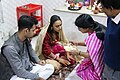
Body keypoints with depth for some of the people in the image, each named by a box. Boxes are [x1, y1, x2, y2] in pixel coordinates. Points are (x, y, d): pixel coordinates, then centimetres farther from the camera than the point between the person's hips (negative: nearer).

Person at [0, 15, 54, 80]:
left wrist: (38, 61, 3)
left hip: (27, 68, 8)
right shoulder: (10, 47, -30)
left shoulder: (26, 39, -5)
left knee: (50, 67, 1)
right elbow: (19, 71, -27)